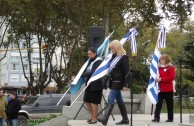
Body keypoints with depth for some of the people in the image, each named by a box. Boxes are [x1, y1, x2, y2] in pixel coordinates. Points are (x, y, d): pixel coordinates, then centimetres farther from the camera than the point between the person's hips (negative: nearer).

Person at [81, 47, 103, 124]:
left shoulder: (98, 61, -10)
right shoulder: (90, 61, 14)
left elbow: (93, 72, -19)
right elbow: (87, 71, 17)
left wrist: (83, 75, -17)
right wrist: (84, 75, -2)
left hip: (96, 85, -8)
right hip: (89, 84, 8)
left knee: (94, 102, 0)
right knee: (86, 100, 11)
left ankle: (94, 119, 10)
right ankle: (92, 115, 29)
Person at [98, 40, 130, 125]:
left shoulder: (123, 57, -10)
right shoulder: (114, 57, 15)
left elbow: (127, 72, -14)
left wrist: (126, 84, -18)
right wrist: (109, 82, 17)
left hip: (118, 82, -9)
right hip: (114, 81, 9)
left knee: (110, 99, -16)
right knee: (119, 101, 11)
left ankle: (105, 119, -21)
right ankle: (125, 119, 18)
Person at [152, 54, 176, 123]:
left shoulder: (170, 68, -5)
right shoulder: (159, 67, 15)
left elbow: (172, 77, -16)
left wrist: (161, 79, -20)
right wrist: (156, 78, 4)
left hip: (168, 89, -5)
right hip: (160, 89, 5)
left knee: (169, 104, 4)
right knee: (159, 103, -4)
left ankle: (170, 118, 13)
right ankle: (156, 117, -8)